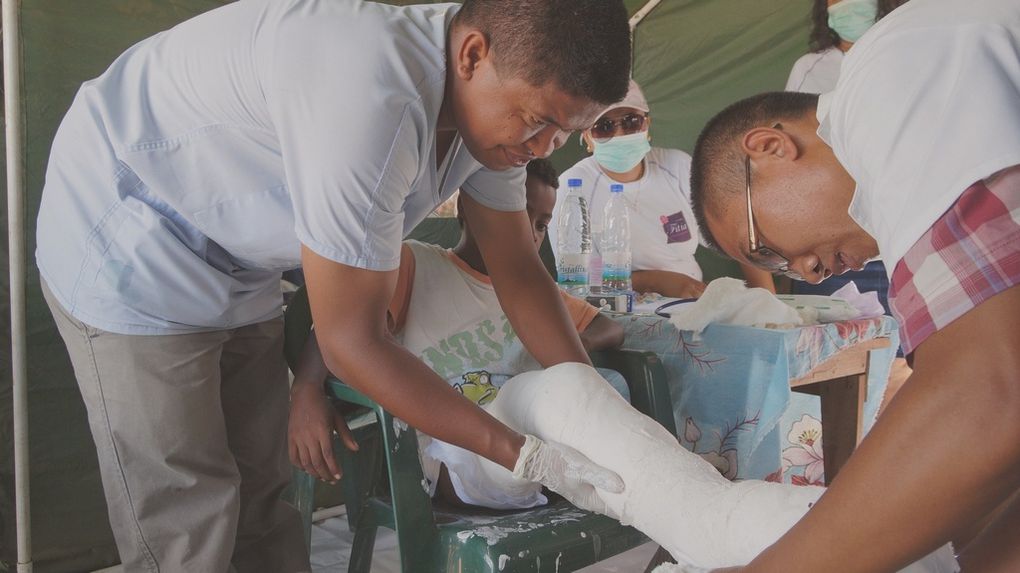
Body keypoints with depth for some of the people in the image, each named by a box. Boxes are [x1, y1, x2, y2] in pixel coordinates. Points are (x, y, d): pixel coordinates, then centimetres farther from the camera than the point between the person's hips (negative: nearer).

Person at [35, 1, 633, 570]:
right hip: (128, 253, -7)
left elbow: (521, 272, 1)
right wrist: (525, 454, -26)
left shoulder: (493, 99, -10)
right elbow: (353, 340, -31)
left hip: (237, 273, 8)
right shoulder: (368, 96, -38)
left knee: (262, 496, 13)